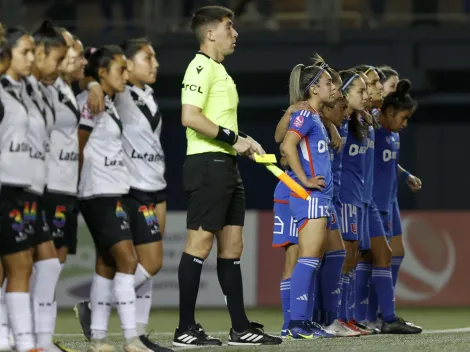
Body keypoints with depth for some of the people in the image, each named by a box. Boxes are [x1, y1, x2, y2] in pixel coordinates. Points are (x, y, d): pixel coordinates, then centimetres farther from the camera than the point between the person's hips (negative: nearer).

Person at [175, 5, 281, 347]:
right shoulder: (201, 67, -10)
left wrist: (244, 140, 12)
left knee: (232, 245, 9)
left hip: (226, 165, 10)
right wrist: (233, 138, -17)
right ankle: (185, 329, -7)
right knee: (200, 243, -9)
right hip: (207, 163, -10)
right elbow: (191, 117, -21)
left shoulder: (219, 70, 20)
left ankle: (241, 328, 12)